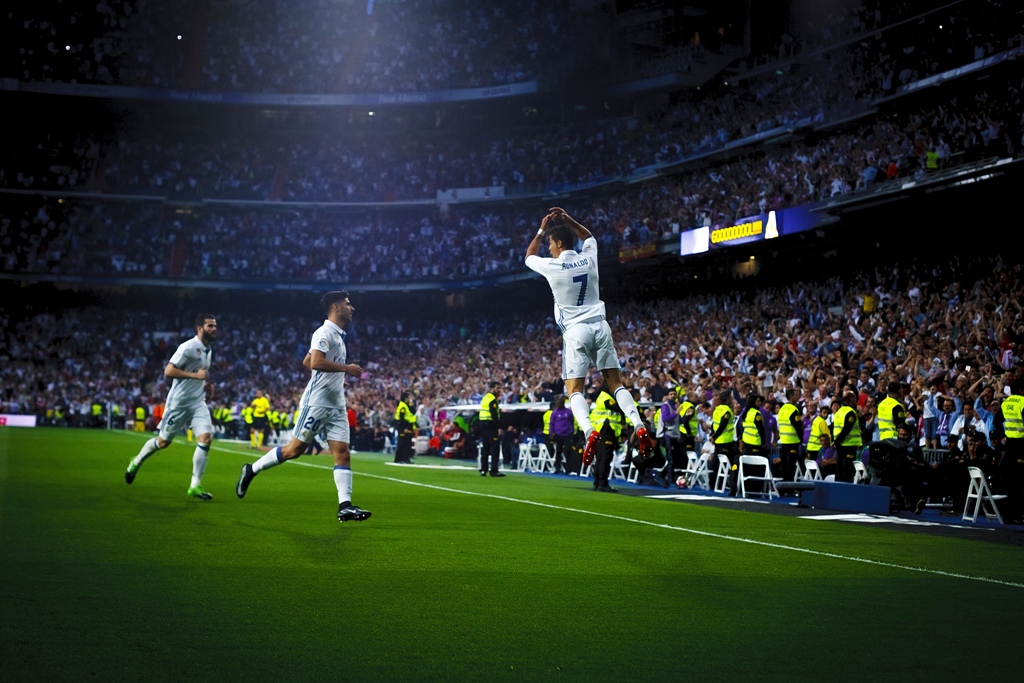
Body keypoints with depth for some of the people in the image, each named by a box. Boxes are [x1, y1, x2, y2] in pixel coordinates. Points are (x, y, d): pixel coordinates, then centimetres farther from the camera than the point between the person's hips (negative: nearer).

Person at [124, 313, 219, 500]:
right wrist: (196, 375, -25)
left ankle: (195, 486, -6)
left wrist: (207, 384, 9)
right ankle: (136, 462, 37)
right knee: (163, 441, 8)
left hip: (198, 402, 7)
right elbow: (168, 371, -23)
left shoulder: (208, 350, 11)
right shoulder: (188, 347, -17)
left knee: (206, 438, -12)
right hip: (179, 402, -6)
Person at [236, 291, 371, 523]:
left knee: (343, 453, -3)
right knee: (295, 449, 0)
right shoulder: (325, 332, -12)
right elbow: (315, 362, -28)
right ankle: (252, 470, 18)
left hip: (336, 406, 9)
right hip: (317, 403, -9)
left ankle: (345, 506, -8)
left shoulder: (338, 335, 17)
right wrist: (346, 368, -22)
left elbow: (306, 361, 25)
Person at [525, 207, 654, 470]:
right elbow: (589, 237, 29)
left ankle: (589, 431, -26)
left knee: (574, 389, -2)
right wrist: (568, 220, 25)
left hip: (575, 331, -4)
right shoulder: (589, 258, 4)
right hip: (600, 326, 4)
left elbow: (529, 257, 16)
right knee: (615, 382, 5)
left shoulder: (552, 267, -7)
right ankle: (639, 427, -11)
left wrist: (542, 230, 21)